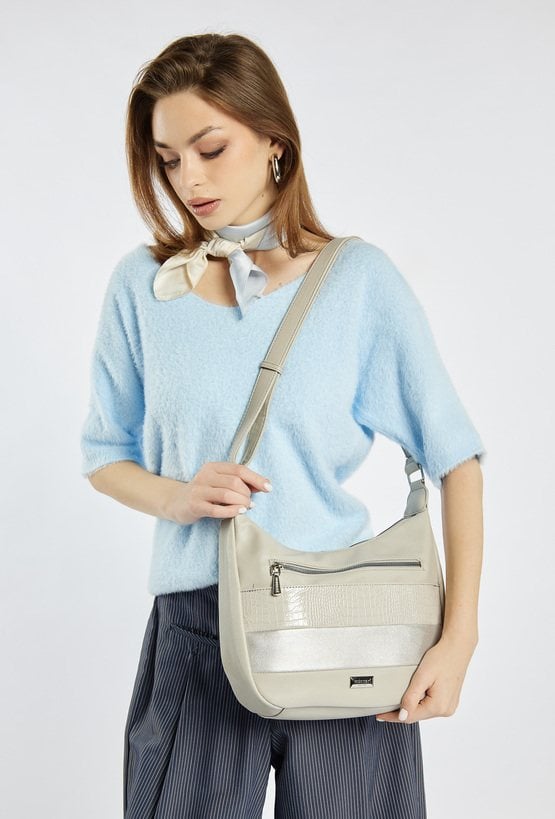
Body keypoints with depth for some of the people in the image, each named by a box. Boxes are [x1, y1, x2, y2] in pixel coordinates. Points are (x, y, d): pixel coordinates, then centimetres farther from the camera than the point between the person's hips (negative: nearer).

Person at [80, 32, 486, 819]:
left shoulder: (358, 277, -3)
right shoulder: (142, 286, 2)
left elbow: (455, 457, -2)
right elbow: (104, 456, 10)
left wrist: (459, 636, -9)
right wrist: (173, 496, -12)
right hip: (195, 635, 1)